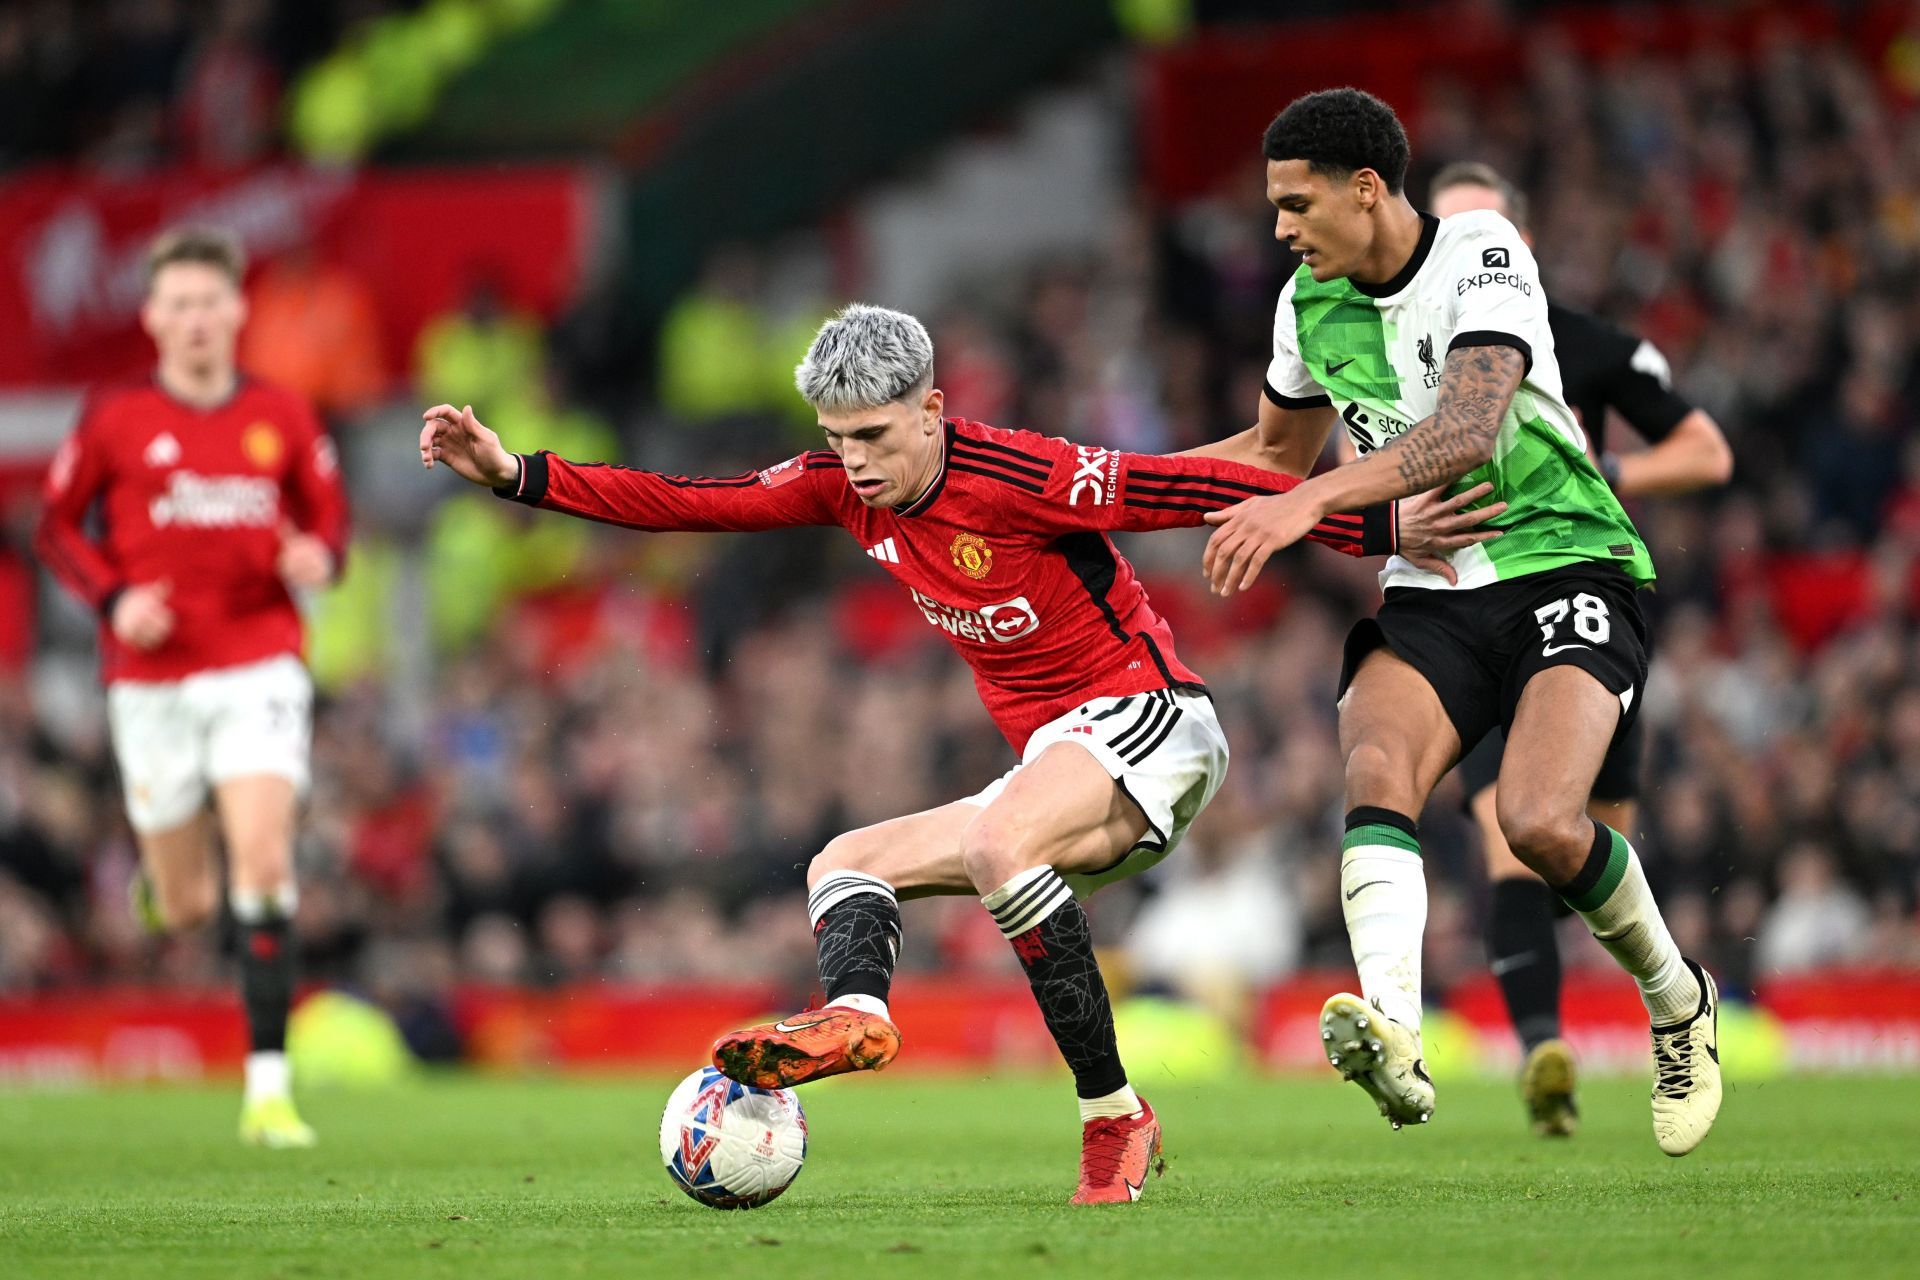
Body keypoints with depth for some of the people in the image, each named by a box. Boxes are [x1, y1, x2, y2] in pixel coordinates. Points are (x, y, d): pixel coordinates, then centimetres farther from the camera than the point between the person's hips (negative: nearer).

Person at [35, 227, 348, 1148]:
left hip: (259, 669, 0)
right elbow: (57, 528, 7)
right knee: (186, 908, 5)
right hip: (152, 681, 0)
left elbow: (328, 512, 14)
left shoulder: (282, 419, 4)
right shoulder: (115, 419, 0)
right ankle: (164, 883, 47)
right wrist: (112, 598, -10)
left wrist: (319, 557, -9)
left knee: (264, 857, -17)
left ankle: (268, 1085, -16)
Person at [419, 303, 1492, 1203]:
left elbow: (1188, 490, -18)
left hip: (1150, 723, -9)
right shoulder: (846, 487, 3)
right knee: (845, 867, 0)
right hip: (1053, 765, 9)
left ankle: (1115, 1118, -31)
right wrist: (517, 474, -4)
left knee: (998, 843, -34)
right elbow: (686, 504, 4)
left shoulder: (1015, 477, -18)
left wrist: (1383, 526, -19)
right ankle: (855, 1015, -34)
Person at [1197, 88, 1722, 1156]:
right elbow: (1280, 441, 30)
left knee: (1540, 822, -26)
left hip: (1566, 561, -5)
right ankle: (1395, 1037, -50)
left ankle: (1679, 1000, 5)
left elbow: (1468, 432, -28)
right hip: (1429, 594, 5)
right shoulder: (1310, 304, 8)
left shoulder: (1483, 256, -12)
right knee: (1377, 768, -28)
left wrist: (1308, 502, -36)